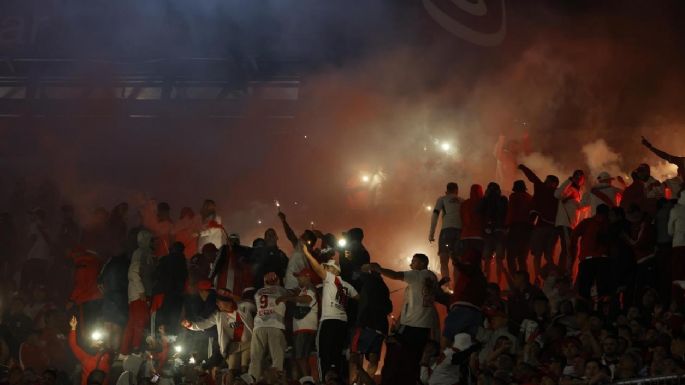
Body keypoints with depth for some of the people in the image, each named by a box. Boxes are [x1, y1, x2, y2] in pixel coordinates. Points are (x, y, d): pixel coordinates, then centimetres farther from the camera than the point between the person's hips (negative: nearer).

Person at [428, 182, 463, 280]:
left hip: (447, 229, -3)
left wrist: (431, 233, 2)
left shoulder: (442, 199, 17)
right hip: (461, 231, 3)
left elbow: (435, 214, 5)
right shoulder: (462, 201, 26)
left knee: (444, 261, -8)